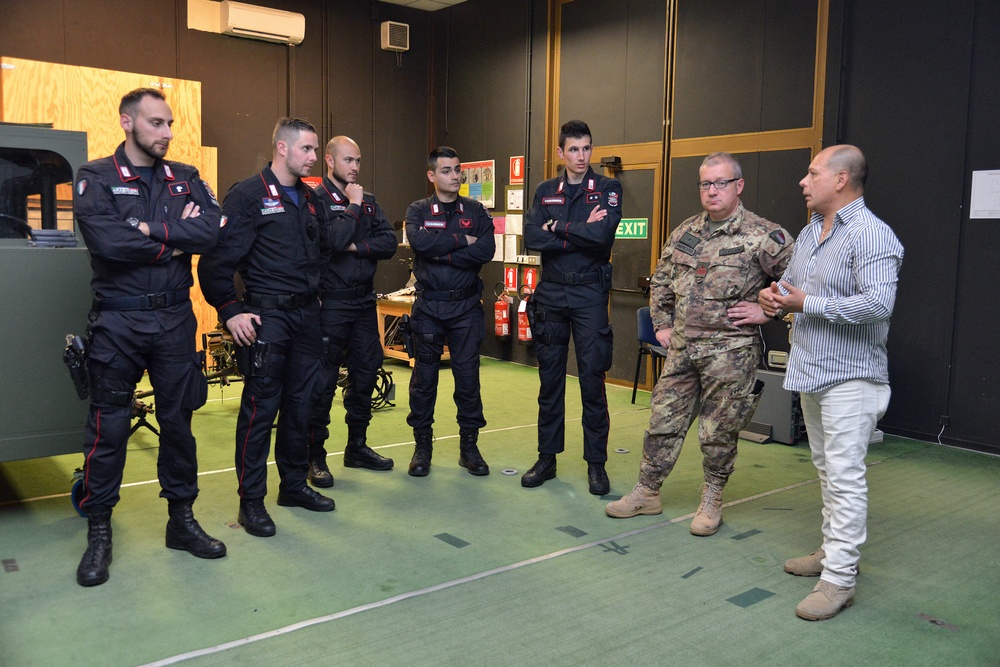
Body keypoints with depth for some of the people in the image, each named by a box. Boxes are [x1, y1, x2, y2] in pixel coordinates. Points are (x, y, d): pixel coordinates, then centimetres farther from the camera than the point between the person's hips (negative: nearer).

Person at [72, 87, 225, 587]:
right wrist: (174, 243, -11)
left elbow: (210, 230, -10)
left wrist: (148, 230, -16)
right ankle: (99, 531, 18)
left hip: (175, 320, 3)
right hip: (118, 322, -3)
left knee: (178, 422, 11)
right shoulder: (96, 178, -3)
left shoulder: (185, 179, 8)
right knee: (108, 428, 3)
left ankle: (182, 519, 25)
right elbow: (108, 241, -20)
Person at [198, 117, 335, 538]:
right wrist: (230, 312, -14)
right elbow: (217, 258, -12)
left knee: (301, 402, 13)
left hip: (307, 314, 7)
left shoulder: (310, 199, 16)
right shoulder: (248, 195, -8)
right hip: (267, 316, -7)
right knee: (261, 406, -2)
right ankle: (251, 500, 9)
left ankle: (294, 485, 27)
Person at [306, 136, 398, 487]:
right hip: (331, 302, -6)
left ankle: (357, 446, 26)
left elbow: (389, 243, 1)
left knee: (366, 373, 12)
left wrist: (356, 246, -12)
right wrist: (352, 206, -13)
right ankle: (315, 455, 9)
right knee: (324, 379, -2)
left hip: (364, 300, 7)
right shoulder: (317, 199, -6)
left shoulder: (368, 200, 12)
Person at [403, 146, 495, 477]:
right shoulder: (418, 210, 5)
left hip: (466, 305, 1)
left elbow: (486, 251, -10)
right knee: (424, 378, 5)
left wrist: (442, 252, -13)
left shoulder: (476, 211, 7)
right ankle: (422, 446, 18)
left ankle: (469, 445, 17)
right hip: (428, 306, -1)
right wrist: (462, 240, -12)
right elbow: (419, 242, -18)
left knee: (468, 376, 4)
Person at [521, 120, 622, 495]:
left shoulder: (607, 190, 2)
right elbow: (532, 237, -7)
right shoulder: (545, 192, 10)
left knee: (592, 379, -1)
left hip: (589, 293, -3)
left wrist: (557, 228, -8)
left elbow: (602, 235, -17)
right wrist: (581, 232, -11)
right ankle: (547, 458, 19)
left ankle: (596, 463, 10)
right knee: (550, 378, 8)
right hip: (550, 292, 3)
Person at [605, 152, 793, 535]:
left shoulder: (763, 236, -8)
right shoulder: (685, 232, 9)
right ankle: (647, 493, 24)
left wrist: (766, 311, -11)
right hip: (681, 346, 5)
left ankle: (711, 501, 24)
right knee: (663, 421, 10)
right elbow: (660, 281, 19)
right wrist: (661, 324, 13)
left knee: (718, 432, 6)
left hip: (730, 350, -5)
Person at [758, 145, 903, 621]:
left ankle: (839, 579, -2)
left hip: (850, 376, -9)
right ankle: (833, 550, 30)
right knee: (826, 469, 17)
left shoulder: (871, 234, -15)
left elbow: (878, 304, -27)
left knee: (845, 475, -7)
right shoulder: (810, 231, 13)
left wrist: (807, 304, -21)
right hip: (811, 371, 9)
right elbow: (792, 283, 25)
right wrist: (774, 296, 2)